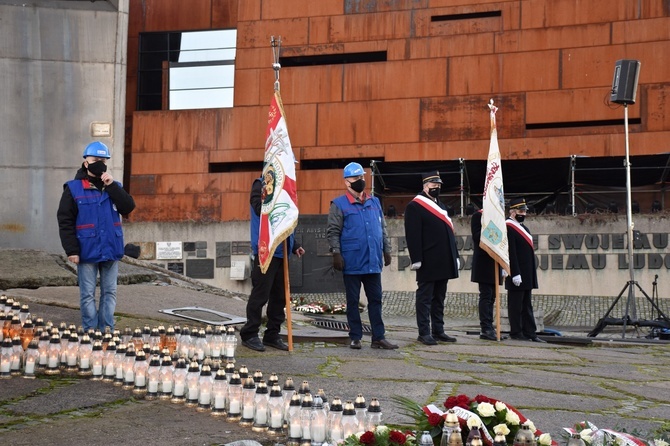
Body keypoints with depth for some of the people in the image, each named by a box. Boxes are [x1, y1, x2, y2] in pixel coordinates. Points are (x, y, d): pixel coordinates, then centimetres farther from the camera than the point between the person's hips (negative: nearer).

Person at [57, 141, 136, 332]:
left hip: (111, 250, 4)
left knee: (109, 292, 7)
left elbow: (128, 208, -4)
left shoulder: (113, 186, 10)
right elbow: (65, 222, -5)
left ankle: (107, 330, 14)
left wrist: (112, 186, -11)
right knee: (88, 294, 2)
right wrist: (71, 250, -12)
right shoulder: (73, 189, -2)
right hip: (87, 251, -4)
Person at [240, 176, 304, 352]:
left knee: (280, 296, 9)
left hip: (281, 251, 8)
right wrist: (270, 190, -23)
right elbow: (261, 209, -22)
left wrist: (294, 245, 16)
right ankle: (249, 334, 4)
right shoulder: (261, 184, -4)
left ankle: (272, 334, 18)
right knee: (260, 294, -5)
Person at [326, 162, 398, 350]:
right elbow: (332, 232, -5)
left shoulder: (375, 202, 13)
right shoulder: (339, 205, -2)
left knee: (375, 299, 5)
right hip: (352, 262, -4)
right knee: (353, 301, 4)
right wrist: (336, 254, -13)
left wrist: (386, 250, 13)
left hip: (373, 262, 4)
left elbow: (383, 229, 18)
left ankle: (378, 338, 8)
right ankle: (355, 337, 12)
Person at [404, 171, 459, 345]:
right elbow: (413, 235, -14)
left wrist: (455, 256, 18)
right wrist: (416, 259, -19)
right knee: (425, 297, -3)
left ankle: (438, 331, 17)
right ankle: (424, 333, 0)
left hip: (443, 263, 8)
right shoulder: (415, 206, -7)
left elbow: (449, 232, 22)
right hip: (428, 263, -8)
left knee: (439, 298, 12)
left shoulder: (441, 205, 20)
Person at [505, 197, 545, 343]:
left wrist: (530, 275, 18)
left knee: (527, 306, 10)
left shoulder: (522, 227, 18)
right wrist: (515, 274, -22)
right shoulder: (509, 228, -12)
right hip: (517, 275, -10)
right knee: (516, 305, -2)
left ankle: (529, 333, 13)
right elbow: (511, 253, -18)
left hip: (526, 275, 10)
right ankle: (516, 333, 4)